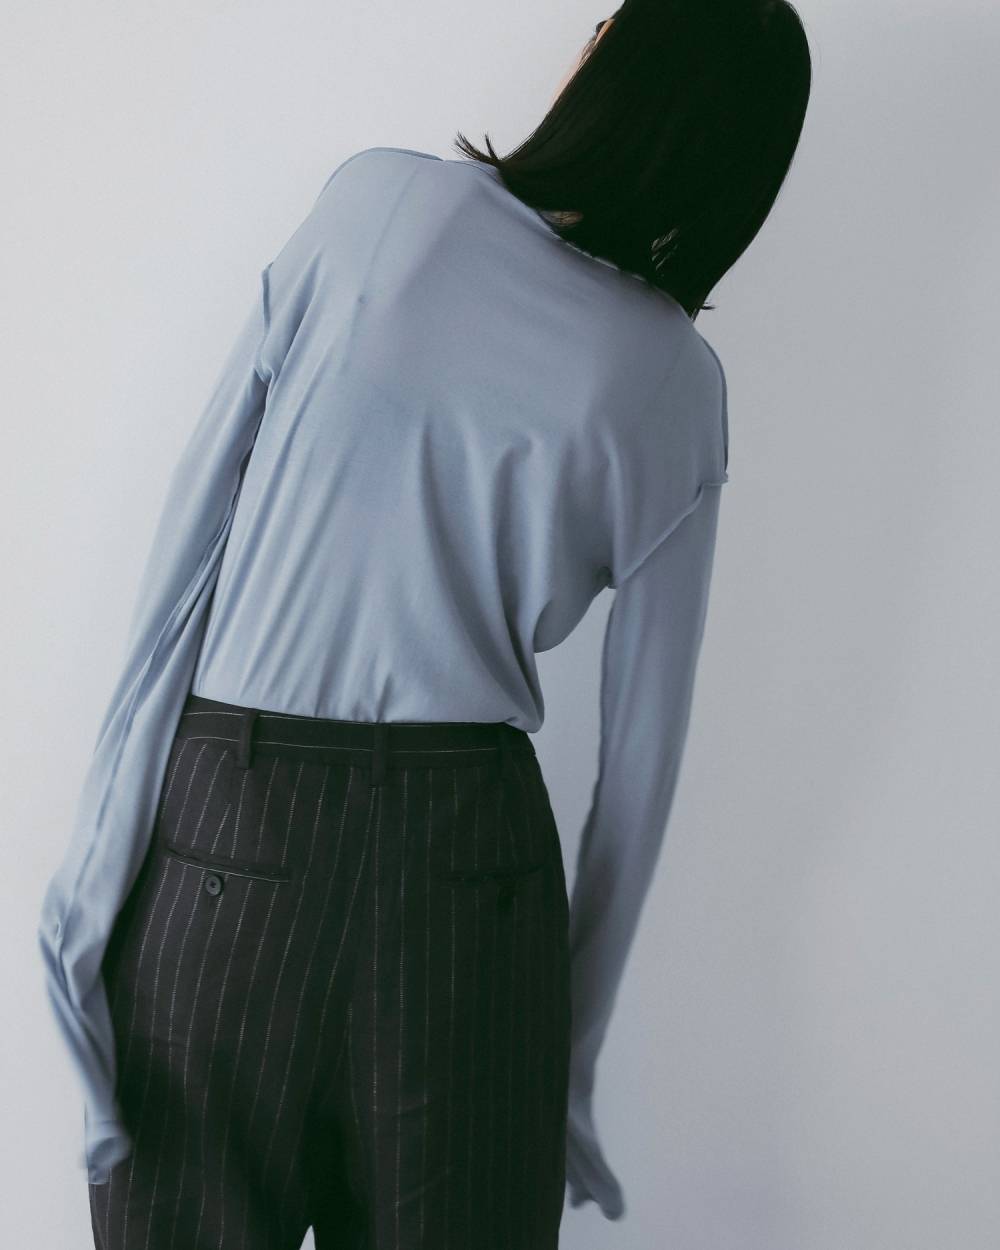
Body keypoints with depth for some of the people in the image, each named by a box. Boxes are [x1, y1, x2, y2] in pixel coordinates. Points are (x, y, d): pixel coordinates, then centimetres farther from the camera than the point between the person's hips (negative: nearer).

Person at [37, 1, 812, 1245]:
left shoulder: (376, 199, -2)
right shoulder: (676, 387, 1)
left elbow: (193, 518, -6)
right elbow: (640, 748, 3)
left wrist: (101, 854, -1)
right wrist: (577, 1050, 13)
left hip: (221, 829, 0)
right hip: (472, 861, 1)